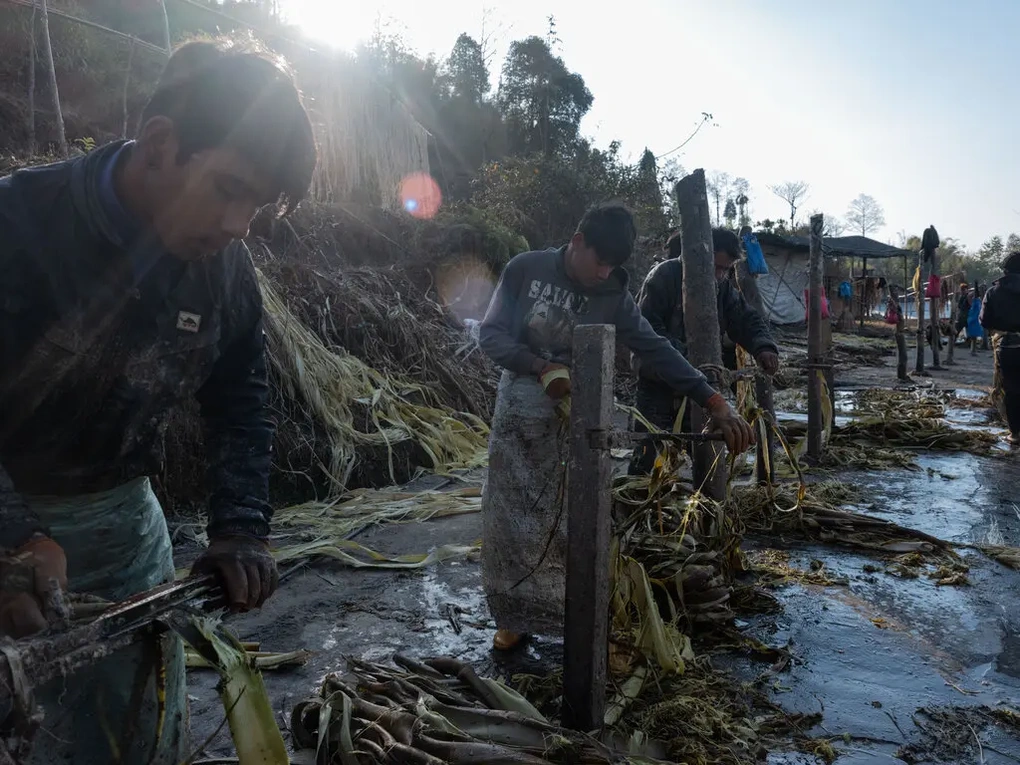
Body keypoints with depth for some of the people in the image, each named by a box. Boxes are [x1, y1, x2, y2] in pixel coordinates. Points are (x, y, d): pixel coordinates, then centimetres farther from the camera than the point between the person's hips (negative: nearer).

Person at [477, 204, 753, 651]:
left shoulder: (612, 298, -4)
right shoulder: (525, 269, -7)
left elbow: (658, 351, -8)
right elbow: (490, 334, -8)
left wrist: (714, 403, -17)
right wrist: (541, 367, -24)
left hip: (575, 421, 0)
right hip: (518, 415, 0)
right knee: (511, 518, 6)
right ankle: (515, 617, 24)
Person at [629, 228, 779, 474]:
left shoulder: (723, 286, 7)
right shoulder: (665, 275, -13)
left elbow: (746, 318, 0)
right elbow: (647, 326, -21)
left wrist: (763, 347, -21)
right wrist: (683, 355, -33)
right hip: (659, 381, -6)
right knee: (650, 453, -7)